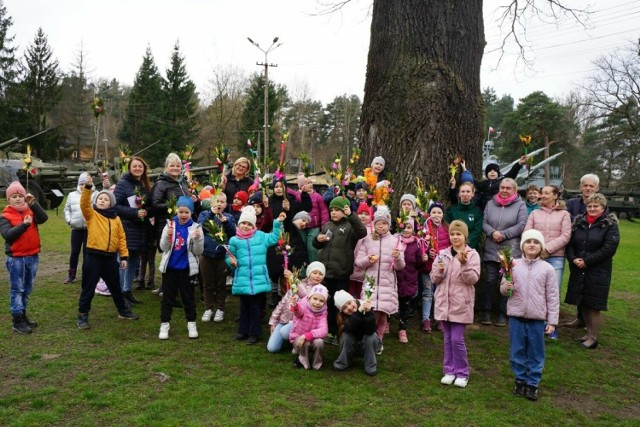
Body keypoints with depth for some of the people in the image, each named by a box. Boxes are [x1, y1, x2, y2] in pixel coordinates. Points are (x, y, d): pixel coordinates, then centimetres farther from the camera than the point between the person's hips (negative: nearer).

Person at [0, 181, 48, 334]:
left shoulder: (30, 211, 5)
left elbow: (43, 218, -14)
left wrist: (33, 203, -24)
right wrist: (24, 225, -28)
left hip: (32, 256, 4)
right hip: (15, 258, -4)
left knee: (27, 289, 14)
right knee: (17, 289, 0)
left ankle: (23, 315, 27)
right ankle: (17, 322, 3)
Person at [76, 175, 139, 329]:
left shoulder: (116, 219, 7)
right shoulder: (92, 215, -1)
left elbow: (121, 238, 8)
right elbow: (84, 204, -20)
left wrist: (124, 256, 4)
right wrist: (88, 187, -32)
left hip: (111, 258, 3)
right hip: (93, 257, -3)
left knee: (115, 287, 18)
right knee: (88, 289, 4)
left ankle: (123, 311, 33)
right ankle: (82, 316, 17)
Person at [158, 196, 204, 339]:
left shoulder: (195, 227, -5)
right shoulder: (170, 225, -1)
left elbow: (198, 251, -7)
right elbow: (163, 248, -3)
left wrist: (198, 239, -24)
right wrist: (167, 236, -21)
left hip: (186, 268, -1)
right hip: (170, 267, 1)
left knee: (188, 297, 10)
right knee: (167, 297, 9)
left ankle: (191, 324, 22)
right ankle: (164, 325, 18)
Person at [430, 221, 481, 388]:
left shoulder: (472, 254, -3)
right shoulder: (443, 254, 7)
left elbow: (473, 279, -11)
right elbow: (434, 279, 8)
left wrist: (464, 263, -24)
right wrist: (439, 271, -12)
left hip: (461, 303, -4)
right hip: (444, 301, 4)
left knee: (457, 339, -4)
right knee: (448, 338, 11)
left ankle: (462, 373, 13)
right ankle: (449, 371, 22)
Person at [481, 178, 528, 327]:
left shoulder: (520, 205, 3)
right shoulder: (491, 203, 11)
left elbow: (521, 226, -8)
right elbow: (484, 222, 6)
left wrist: (503, 234, -14)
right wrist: (492, 232, -13)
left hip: (511, 250, -2)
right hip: (491, 249, 2)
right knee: (489, 280, 4)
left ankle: (503, 313, 15)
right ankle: (486, 311, 14)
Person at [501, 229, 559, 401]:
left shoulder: (547, 269, -2)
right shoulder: (513, 265, 0)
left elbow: (553, 297, 0)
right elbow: (502, 289, 8)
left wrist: (552, 321, -2)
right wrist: (506, 288, -17)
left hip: (537, 318, -1)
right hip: (516, 316, 1)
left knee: (535, 353, 8)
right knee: (517, 351, 11)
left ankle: (533, 383, 22)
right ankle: (520, 379, 26)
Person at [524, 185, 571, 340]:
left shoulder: (564, 214, 7)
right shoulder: (534, 213, 13)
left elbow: (565, 236, -2)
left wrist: (547, 249, -11)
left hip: (556, 258, -2)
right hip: (535, 256, 2)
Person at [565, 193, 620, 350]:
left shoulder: (610, 225, -3)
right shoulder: (579, 222, 10)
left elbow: (609, 249, -13)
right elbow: (570, 243, 9)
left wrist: (586, 261, -16)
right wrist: (573, 258, -10)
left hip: (598, 272, -4)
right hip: (578, 271, 5)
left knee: (593, 305, -1)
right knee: (583, 304, 10)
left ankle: (593, 338, 10)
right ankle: (589, 332, 25)